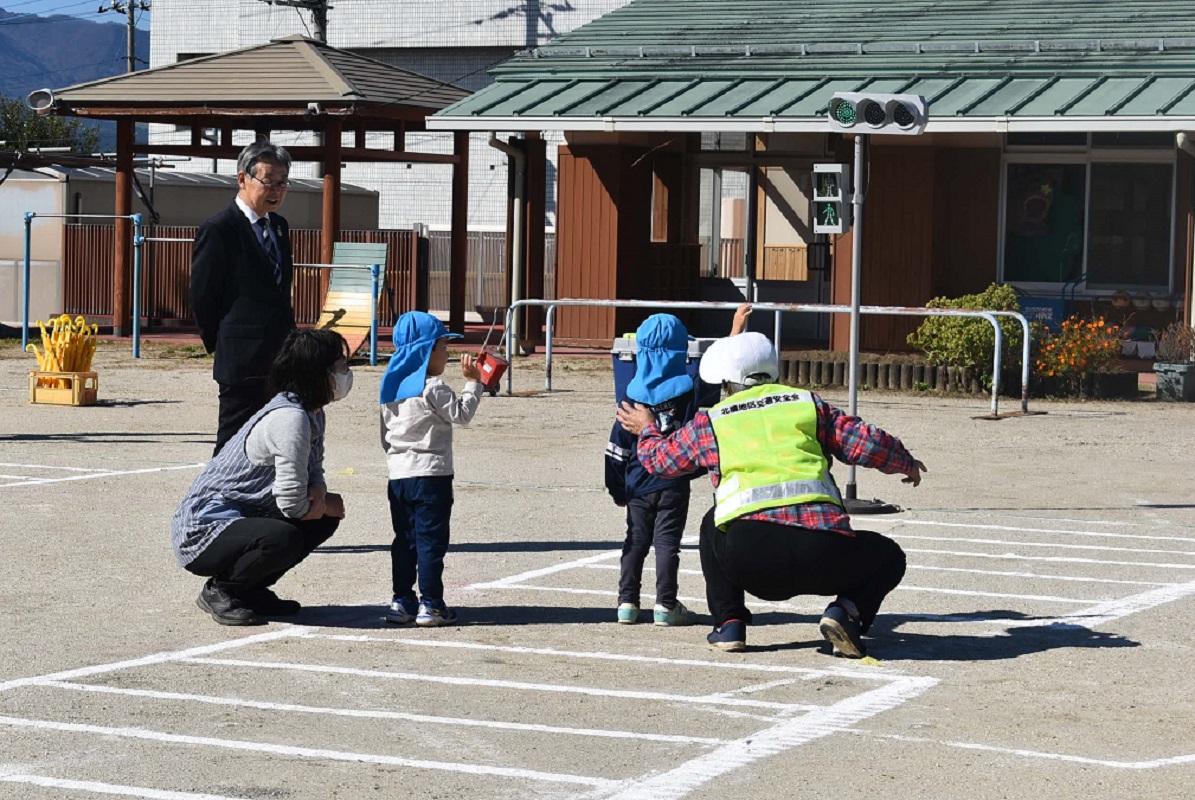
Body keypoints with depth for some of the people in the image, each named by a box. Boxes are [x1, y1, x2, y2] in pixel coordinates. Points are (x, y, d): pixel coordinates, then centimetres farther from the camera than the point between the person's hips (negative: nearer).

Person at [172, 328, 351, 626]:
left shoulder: (312, 412, 6)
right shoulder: (289, 418, -25)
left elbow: (313, 471, 13)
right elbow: (293, 504, -25)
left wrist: (319, 493, -11)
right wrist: (327, 503, -4)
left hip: (243, 519, 10)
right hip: (203, 532, -10)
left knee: (325, 518, 6)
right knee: (282, 539, -35)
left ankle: (249, 588, 11)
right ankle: (218, 591, -6)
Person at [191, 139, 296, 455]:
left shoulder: (280, 226, 15)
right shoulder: (218, 230, -10)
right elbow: (202, 297, -6)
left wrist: (290, 343, 14)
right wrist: (222, 346, 1)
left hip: (280, 359, 7)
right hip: (243, 362, -7)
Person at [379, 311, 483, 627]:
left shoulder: (392, 387, 12)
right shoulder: (432, 388, -12)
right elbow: (461, 413, -8)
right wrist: (473, 383, 1)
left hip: (398, 475, 7)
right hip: (430, 474, -7)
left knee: (404, 539, 12)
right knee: (431, 539, -4)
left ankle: (402, 601, 13)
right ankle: (430, 604, -5)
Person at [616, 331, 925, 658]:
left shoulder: (710, 422, 19)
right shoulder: (809, 404, 18)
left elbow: (660, 459, 34)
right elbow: (868, 444, 14)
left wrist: (646, 431, 56)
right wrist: (907, 464, 35)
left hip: (749, 562, 1)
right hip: (823, 558, -1)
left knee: (713, 525, 36)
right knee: (889, 557, 27)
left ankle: (729, 622, 21)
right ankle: (846, 611, -3)